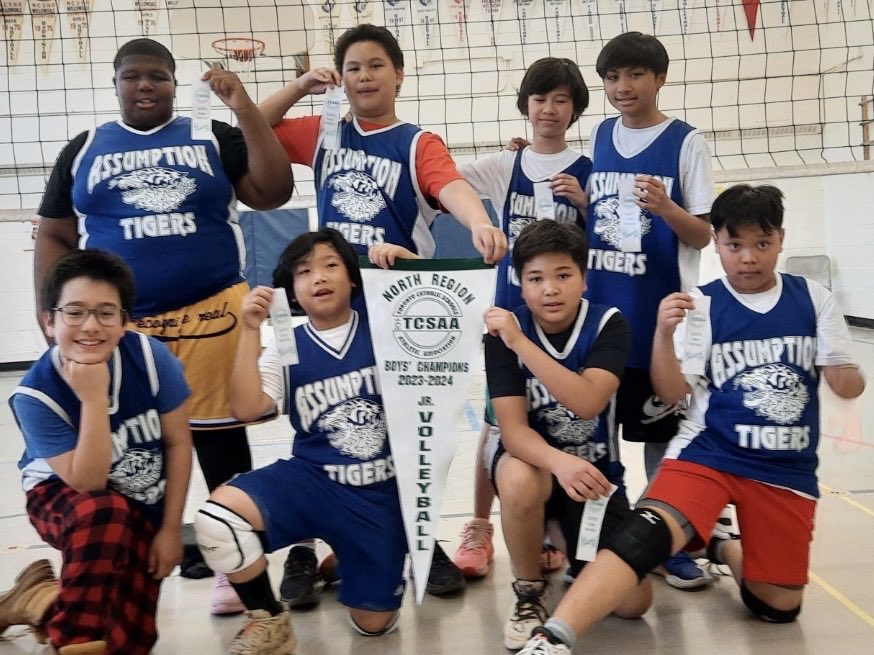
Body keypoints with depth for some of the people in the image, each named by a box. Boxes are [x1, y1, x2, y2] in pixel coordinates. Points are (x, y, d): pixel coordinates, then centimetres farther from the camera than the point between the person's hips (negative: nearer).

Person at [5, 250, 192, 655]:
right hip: (65, 499, -3)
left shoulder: (149, 357, -23)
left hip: (144, 508, 3)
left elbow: (178, 443, -10)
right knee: (106, 513, -41)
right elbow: (88, 484, -29)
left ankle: (41, 598, 23)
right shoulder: (35, 394, -27)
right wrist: (93, 400, -40)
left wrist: (171, 529, -7)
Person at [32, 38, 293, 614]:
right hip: (116, 324, 1)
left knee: (219, 435, 5)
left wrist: (246, 109, -8)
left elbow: (274, 193, -3)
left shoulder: (214, 138, 8)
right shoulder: (84, 150, 12)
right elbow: (55, 238, 11)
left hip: (211, 315, -1)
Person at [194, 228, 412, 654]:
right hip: (312, 480, 0)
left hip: (381, 491, 0)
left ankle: (335, 559, 35)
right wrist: (251, 333, -18)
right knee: (216, 517, -28)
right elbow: (245, 409, -11)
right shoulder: (286, 348, 0)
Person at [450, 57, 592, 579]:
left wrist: (582, 203, -14)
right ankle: (480, 529, 17)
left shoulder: (588, 171, 1)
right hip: (511, 311, 2)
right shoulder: (503, 167, 7)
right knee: (496, 422, 3)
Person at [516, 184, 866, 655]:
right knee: (649, 531, -31)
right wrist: (664, 335, -26)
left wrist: (850, 380, -18)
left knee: (778, 607, 8)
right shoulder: (702, 304, -3)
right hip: (708, 452, -3)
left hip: (787, 467, 3)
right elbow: (671, 394, -8)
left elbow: (845, 386, 6)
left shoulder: (814, 299, 2)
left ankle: (721, 549, 37)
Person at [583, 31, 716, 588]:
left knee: (661, 428, 4)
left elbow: (703, 234, -7)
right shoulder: (600, 136, 10)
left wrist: (665, 208, -25)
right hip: (599, 308, 5)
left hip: (660, 312, -4)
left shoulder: (686, 142, -4)